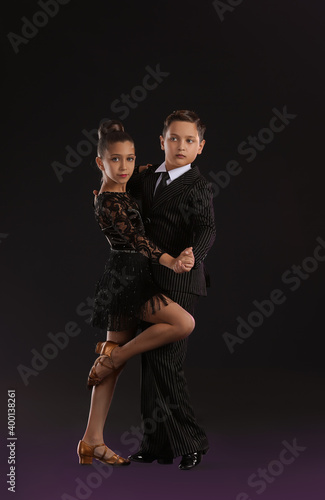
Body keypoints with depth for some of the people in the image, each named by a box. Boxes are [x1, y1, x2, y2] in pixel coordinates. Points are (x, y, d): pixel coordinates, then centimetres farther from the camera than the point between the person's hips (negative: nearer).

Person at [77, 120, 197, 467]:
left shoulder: (122, 195, 15)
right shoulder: (108, 201, -14)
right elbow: (136, 240, -21)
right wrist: (172, 262, -29)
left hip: (129, 281, 10)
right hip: (126, 279, -10)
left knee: (115, 363, 8)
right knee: (184, 323, -20)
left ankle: (92, 441, 10)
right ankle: (112, 355, -5)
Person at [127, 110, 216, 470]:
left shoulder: (197, 187, -6)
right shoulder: (146, 176, 14)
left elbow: (206, 230, -22)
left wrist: (192, 255, -41)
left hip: (178, 283, -7)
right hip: (147, 282, 7)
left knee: (165, 361, -11)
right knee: (151, 361, 11)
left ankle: (189, 443, 2)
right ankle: (157, 443, 21)